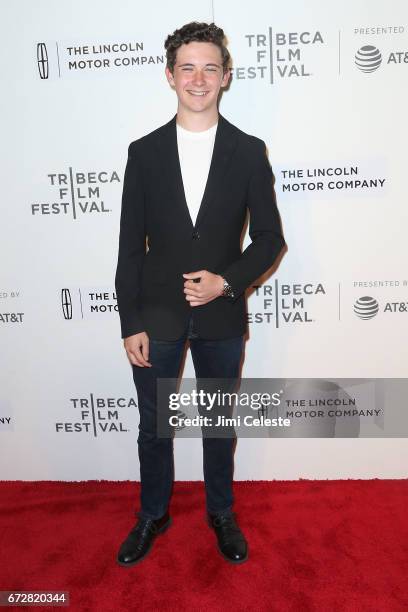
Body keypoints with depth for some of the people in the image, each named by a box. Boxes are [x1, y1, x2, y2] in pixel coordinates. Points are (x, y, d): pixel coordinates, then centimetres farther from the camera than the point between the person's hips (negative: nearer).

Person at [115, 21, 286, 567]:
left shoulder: (249, 152, -2)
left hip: (222, 316, 0)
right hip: (157, 316, 1)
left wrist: (227, 281, -16)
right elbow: (131, 245, -1)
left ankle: (222, 514, 40)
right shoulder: (144, 152, -1)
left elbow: (270, 237, 0)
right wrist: (131, 324, -4)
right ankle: (153, 515, 39)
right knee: (154, 427, 14)